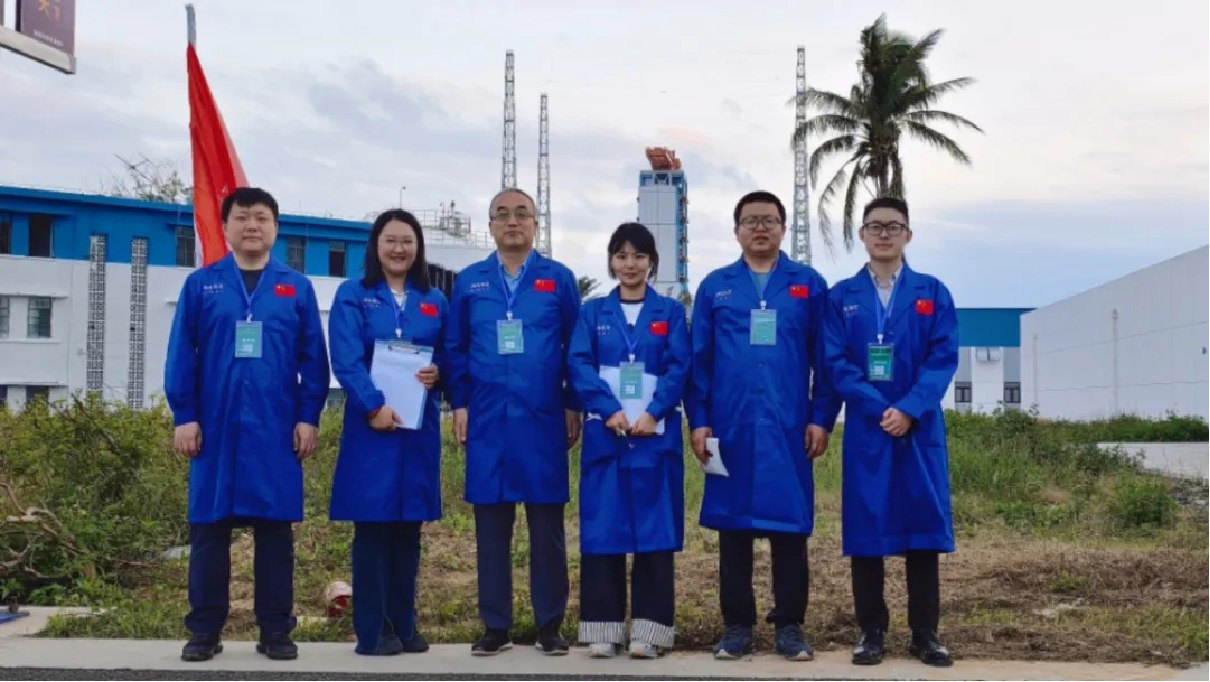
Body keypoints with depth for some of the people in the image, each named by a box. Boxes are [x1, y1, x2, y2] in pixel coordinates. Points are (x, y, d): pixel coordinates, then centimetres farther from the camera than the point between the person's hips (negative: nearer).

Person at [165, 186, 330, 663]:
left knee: (275, 527, 4)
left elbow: (313, 358, 5)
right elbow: (181, 355, 3)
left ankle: (275, 630, 13)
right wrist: (184, 417, -4)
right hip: (215, 425, 0)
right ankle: (205, 630, 15)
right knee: (209, 527, 5)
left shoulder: (297, 288, 8)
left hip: (276, 428, 0)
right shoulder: (200, 284, 7)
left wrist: (308, 418, -2)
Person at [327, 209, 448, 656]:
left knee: (409, 525, 8)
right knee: (373, 524, -2)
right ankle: (372, 631, 5)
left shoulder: (435, 301, 13)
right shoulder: (352, 295, 2)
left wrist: (438, 373, -9)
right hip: (371, 425, -3)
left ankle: (404, 625, 17)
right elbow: (346, 360, -9)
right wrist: (373, 406, -20)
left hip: (419, 427, 4)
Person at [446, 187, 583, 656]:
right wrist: (459, 405, 2)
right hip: (487, 420, 2)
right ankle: (495, 625, 16)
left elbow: (575, 348, 4)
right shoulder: (469, 281, 9)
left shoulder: (559, 279, 5)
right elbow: (456, 349, 10)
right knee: (491, 526, 6)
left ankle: (550, 624, 15)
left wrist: (573, 406, 0)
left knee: (547, 527, 4)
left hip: (542, 419, -1)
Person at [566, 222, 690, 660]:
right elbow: (579, 364, -2)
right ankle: (604, 628, 9)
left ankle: (649, 629, 6)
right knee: (602, 528, 1)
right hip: (604, 433, 1)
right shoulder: (593, 312, 10)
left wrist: (653, 413, -17)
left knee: (655, 528, 0)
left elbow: (679, 368, -2)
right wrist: (610, 411, -16)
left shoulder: (671, 312, 8)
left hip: (655, 434, -1)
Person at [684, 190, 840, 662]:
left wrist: (822, 418, -2)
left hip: (788, 428, -1)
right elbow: (698, 360, 5)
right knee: (733, 527, 6)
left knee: (790, 527, 4)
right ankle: (737, 626, 15)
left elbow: (825, 358, 4)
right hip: (731, 428, 1)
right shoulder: (714, 287, 9)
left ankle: (790, 626, 15)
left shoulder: (809, 285, 7)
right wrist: (698, 420, -1)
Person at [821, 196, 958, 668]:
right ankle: (871, 632, 12)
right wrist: (880, 409, -14)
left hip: (920, 427, 0)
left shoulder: (933, 292, 6)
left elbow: (944, 356, -3)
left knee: (923, 526, 3)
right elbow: (836, 362, -2)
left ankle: (925, 634, 12)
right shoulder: (841, 296, 6)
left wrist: (910, 409, -16)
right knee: (866, 527, 3)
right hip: (866, 428, 0)